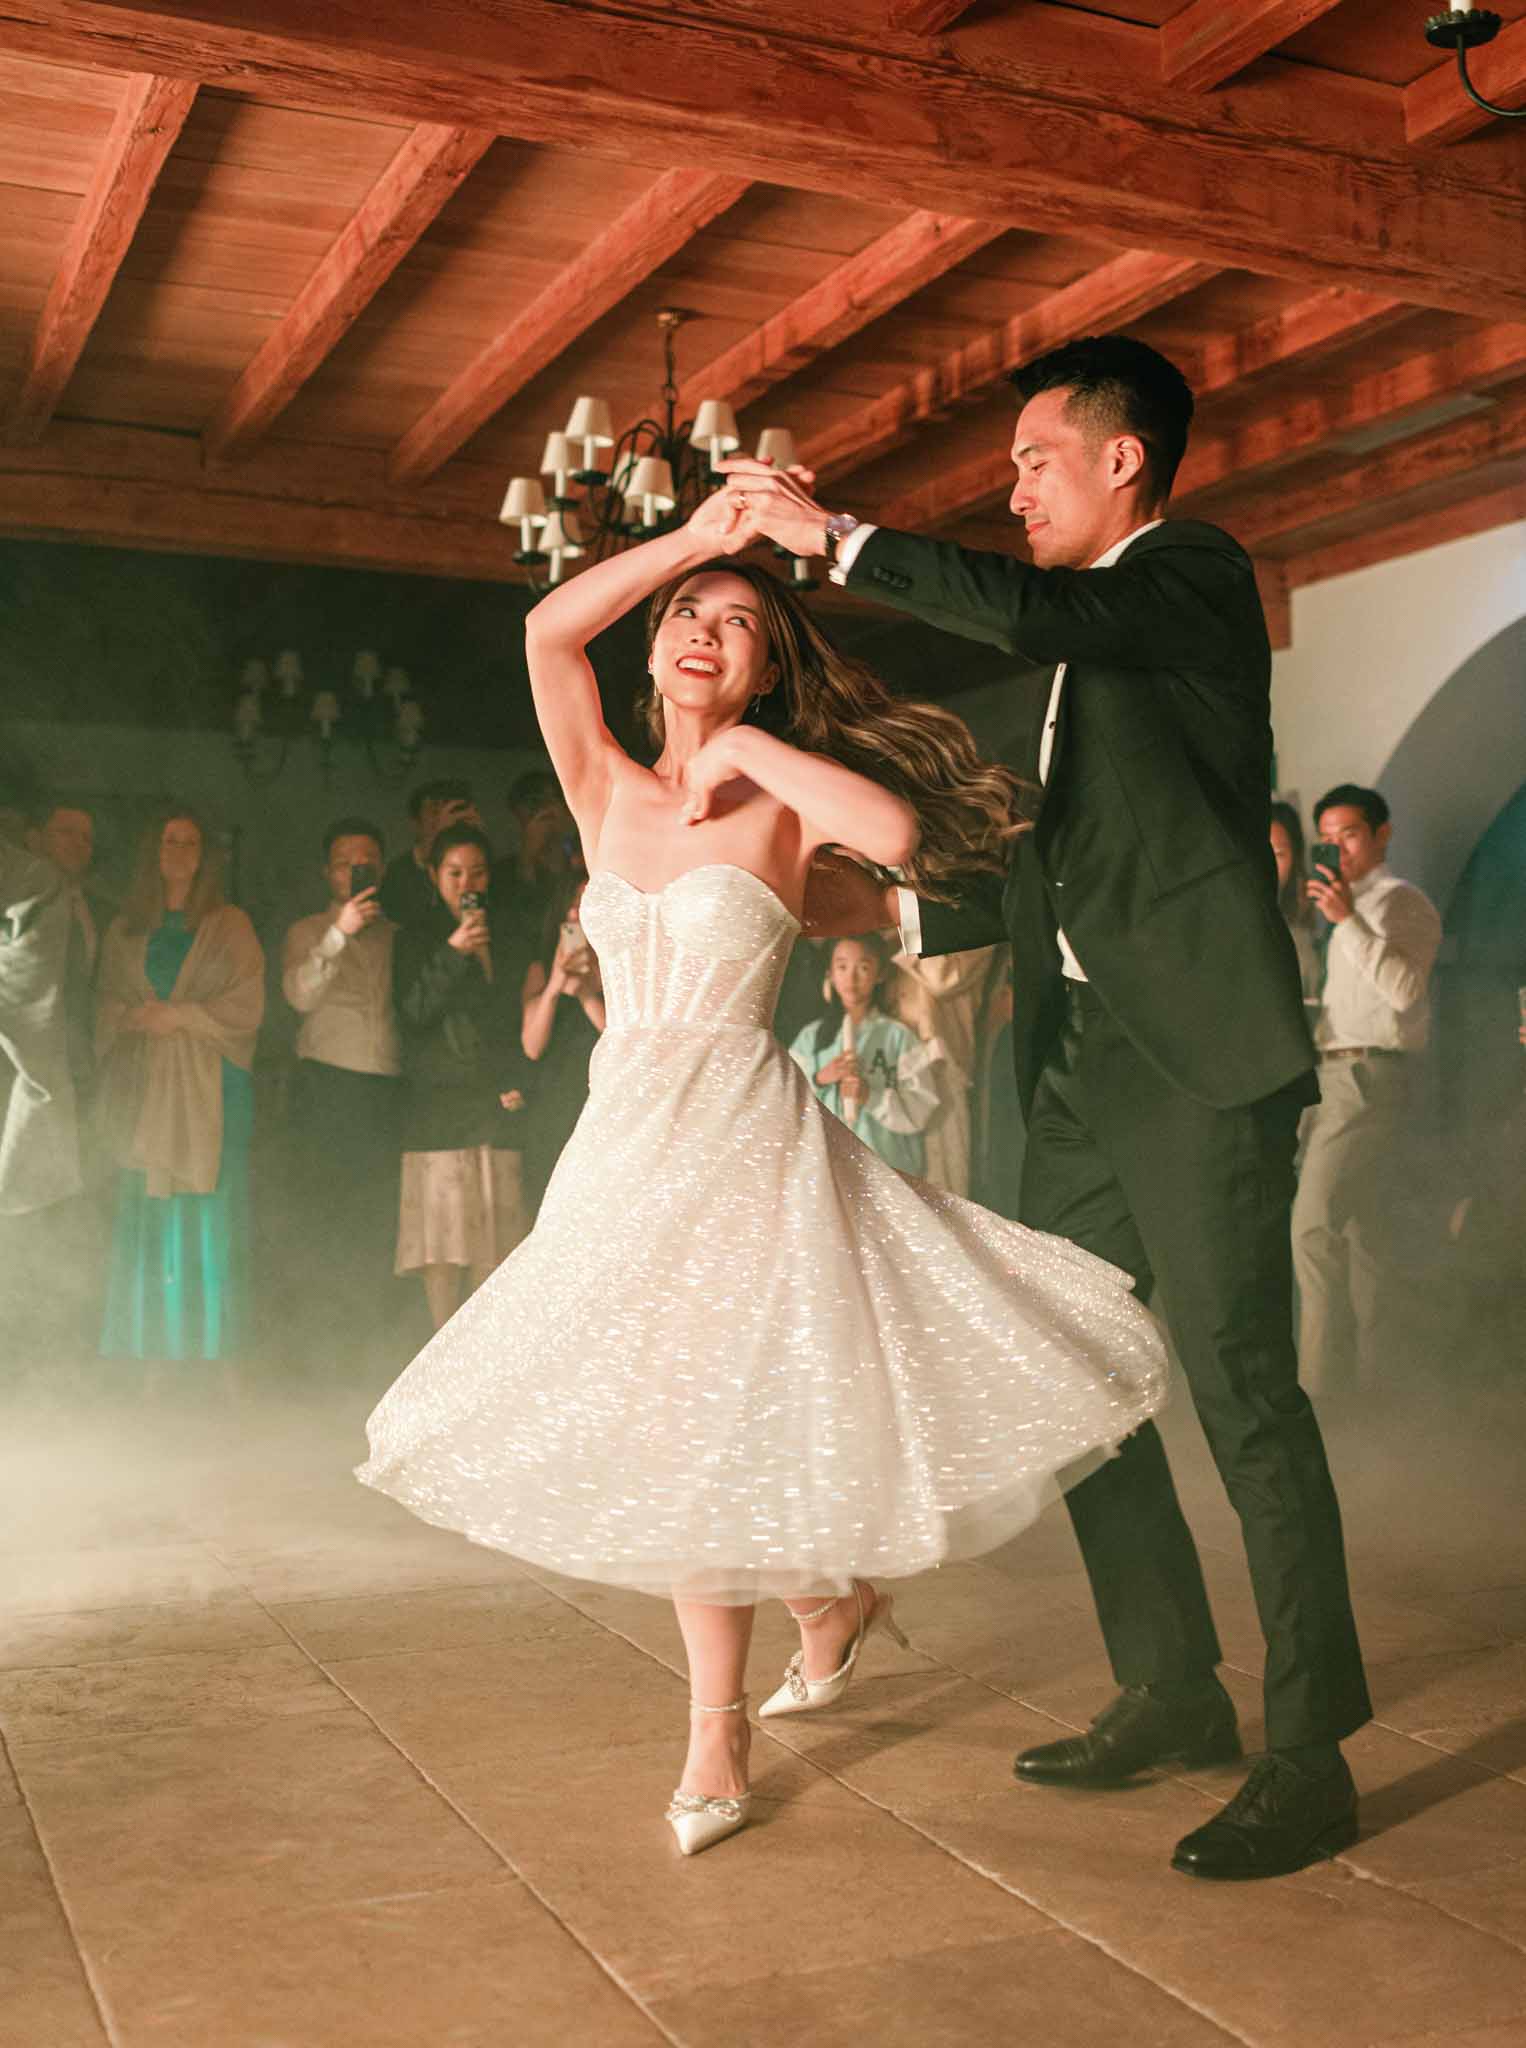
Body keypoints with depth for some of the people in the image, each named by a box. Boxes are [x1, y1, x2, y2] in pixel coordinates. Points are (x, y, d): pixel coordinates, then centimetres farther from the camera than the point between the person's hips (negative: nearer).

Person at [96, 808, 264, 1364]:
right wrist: (136, 1016, -7)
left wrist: (178, 1016, -9)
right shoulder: (126, 929, 16)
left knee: (206, 1210, -5)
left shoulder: (230, 926, 7)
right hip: (142, 1087, 2)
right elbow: (106, 1004, 14)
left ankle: (208, 1343, 2)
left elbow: (246, 1007, -1)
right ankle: (140, 1344, 5)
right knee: (142, 1216, -1)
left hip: (208, 1088, -2)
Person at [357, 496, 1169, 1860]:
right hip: (626, 1135, 5)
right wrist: (698, 536, -5)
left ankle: (718, 1734, 21)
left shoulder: (786, 802, -4)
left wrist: (748, 747, -16)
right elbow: (549, 630, -7)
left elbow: (899, 832, -26)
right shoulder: (608, 793, 6)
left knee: (704, 1421, -1)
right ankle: (833, 1604, 36)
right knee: (662, 1433, 12)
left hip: (745, 1134, -5)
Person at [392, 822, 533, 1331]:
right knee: (443, 1235, -9)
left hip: (498, 1112, 4)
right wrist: (453, 953, -14)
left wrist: (518, 1085, 8)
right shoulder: (417, 939, 6)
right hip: (439, 1109, -4)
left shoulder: (505, 945, 19)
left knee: (496, 1234, -2)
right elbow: (411, 1015, -5)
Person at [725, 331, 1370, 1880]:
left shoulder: (1197, 576, -1)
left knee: (1243, 1389, -7)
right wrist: (895, 910, 18)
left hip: (1199, 1062, -9)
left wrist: (836, 536, -15)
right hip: (1081, 1068, 9)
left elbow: (1036, 616, -21)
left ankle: (1311, 1756, 3)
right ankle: (1171, 1691, 24)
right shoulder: (1075, 654, 23)